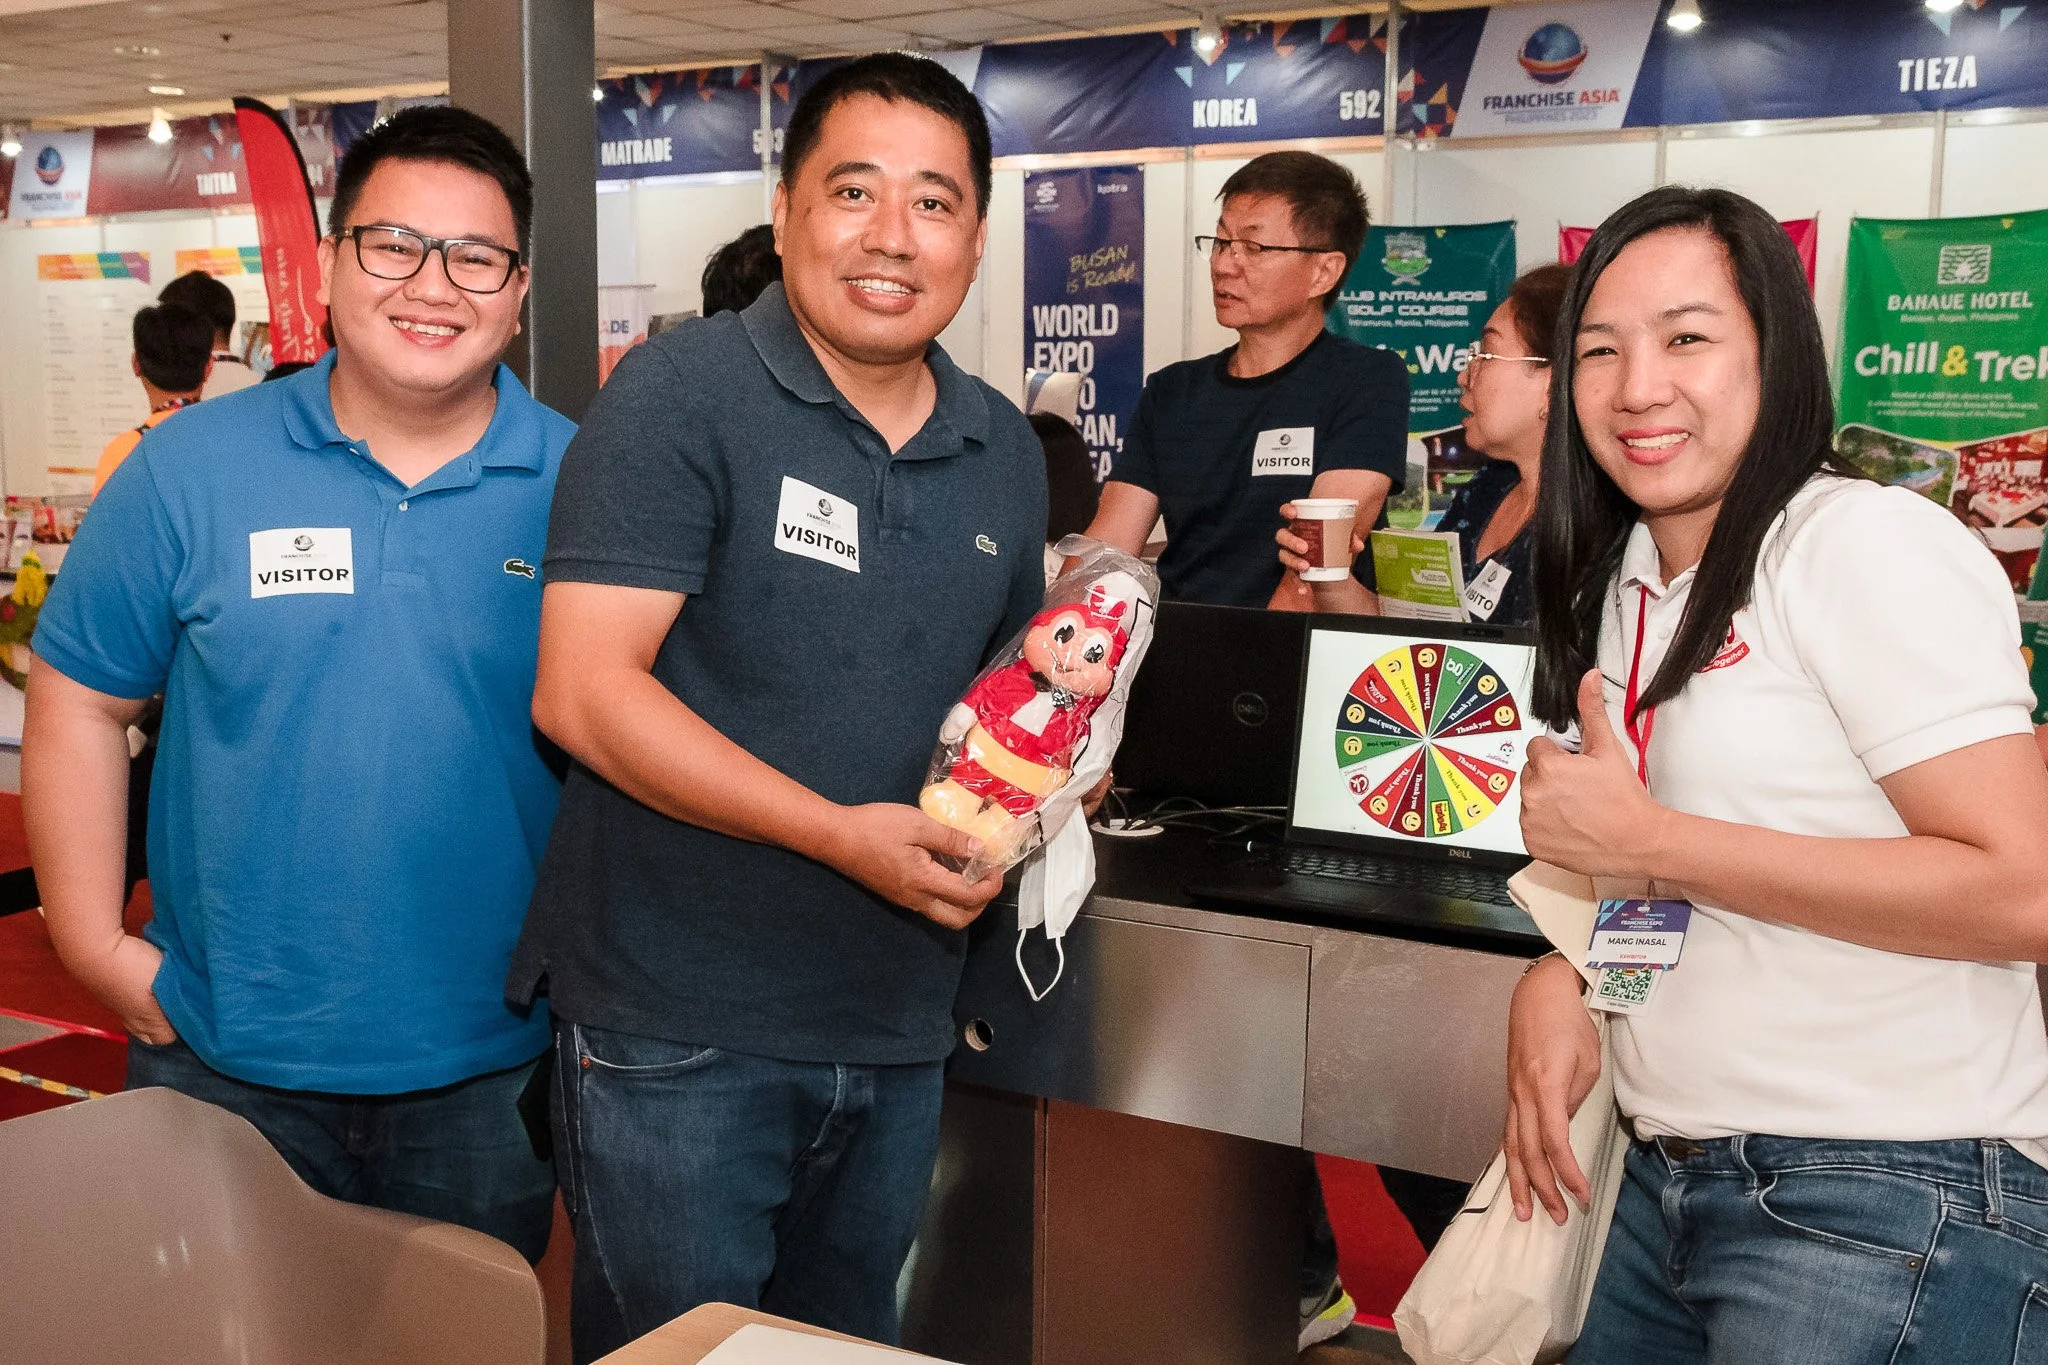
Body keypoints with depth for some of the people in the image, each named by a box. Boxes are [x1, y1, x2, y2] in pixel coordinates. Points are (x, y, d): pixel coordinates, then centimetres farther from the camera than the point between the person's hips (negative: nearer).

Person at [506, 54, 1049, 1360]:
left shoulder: (1004, 450, 8)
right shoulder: (682, 395, -11)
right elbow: (584, 690, -19)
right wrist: (844, 834, -24)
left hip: (898, 1034, 6)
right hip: (680, 1031, -6)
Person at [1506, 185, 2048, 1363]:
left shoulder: (1871, 547, -14)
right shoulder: (1627, 580, 10)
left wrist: (1648, 842, -19)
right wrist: (1558, 972, 0)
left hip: (1891, 1202, -7)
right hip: (1671, 1180, 8)